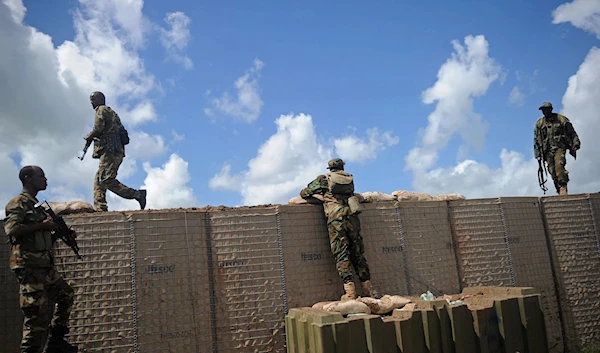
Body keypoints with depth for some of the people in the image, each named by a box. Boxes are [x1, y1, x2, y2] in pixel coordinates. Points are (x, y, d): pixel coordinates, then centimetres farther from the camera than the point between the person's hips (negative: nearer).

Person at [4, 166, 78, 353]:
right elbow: (11, 229, -24)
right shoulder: (18, 203, -7)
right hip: (29, 267, -10)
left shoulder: (36, 206, 20)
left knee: (66, 295, 18)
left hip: (45, 266, 10)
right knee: (37, 314, -9)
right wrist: (42, 226, -19)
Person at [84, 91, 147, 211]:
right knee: (99, 180, 8)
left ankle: (137, 194, -25)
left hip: (109, 151, -10)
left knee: (107, 180, -18)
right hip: (118, 150, 10)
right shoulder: (112, 112, 29)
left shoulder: (101, 110, 1)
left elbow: (98, 129, -13)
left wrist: (88, 137, 7)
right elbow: (122, 132, 26)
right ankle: (99, 208, 0)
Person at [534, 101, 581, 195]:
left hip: (560, 147, -3)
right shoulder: (539, 123, 12)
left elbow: (572, 134, 8)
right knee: (552, 171, -5)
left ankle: (563, 187, -30)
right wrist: (538, 154, 7)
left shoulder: (561, 119, 6)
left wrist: (575, 145, -1)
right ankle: (561, 192, -2)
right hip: (548, 150, 3)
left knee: (559, 165, -26)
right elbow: (536, 140, 13)